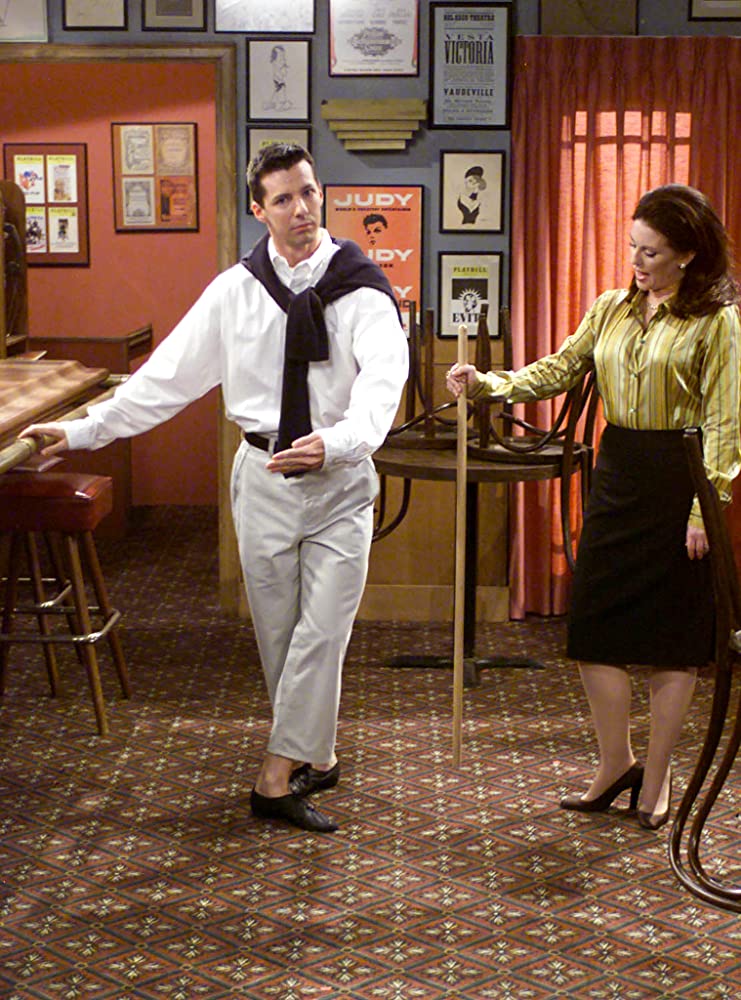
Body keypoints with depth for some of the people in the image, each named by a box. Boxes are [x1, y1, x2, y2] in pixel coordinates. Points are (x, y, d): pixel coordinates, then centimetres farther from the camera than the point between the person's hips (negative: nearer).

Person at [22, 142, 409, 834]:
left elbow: (382, 382, -21)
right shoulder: (235, 291, 2)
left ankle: (277, 779, -1)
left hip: (340, 479, -2)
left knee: (321, 633, -6)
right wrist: (86, 429, 4)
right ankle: (316, 758, 24)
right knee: (278, 634, 7)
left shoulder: (361, 291, -6)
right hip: (264, 473, 2)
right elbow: (168, 375, 6)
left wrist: (337, 441, -40)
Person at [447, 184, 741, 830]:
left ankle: (656, 777, 18)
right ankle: (615, 764, 21)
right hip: (616, 473, 6)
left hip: (677, 481, -5)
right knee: (596, 629, 4)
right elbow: (561, 368, 10)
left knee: (671, 638, 3)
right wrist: (491, 384, -6)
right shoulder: (613, 308, 11)